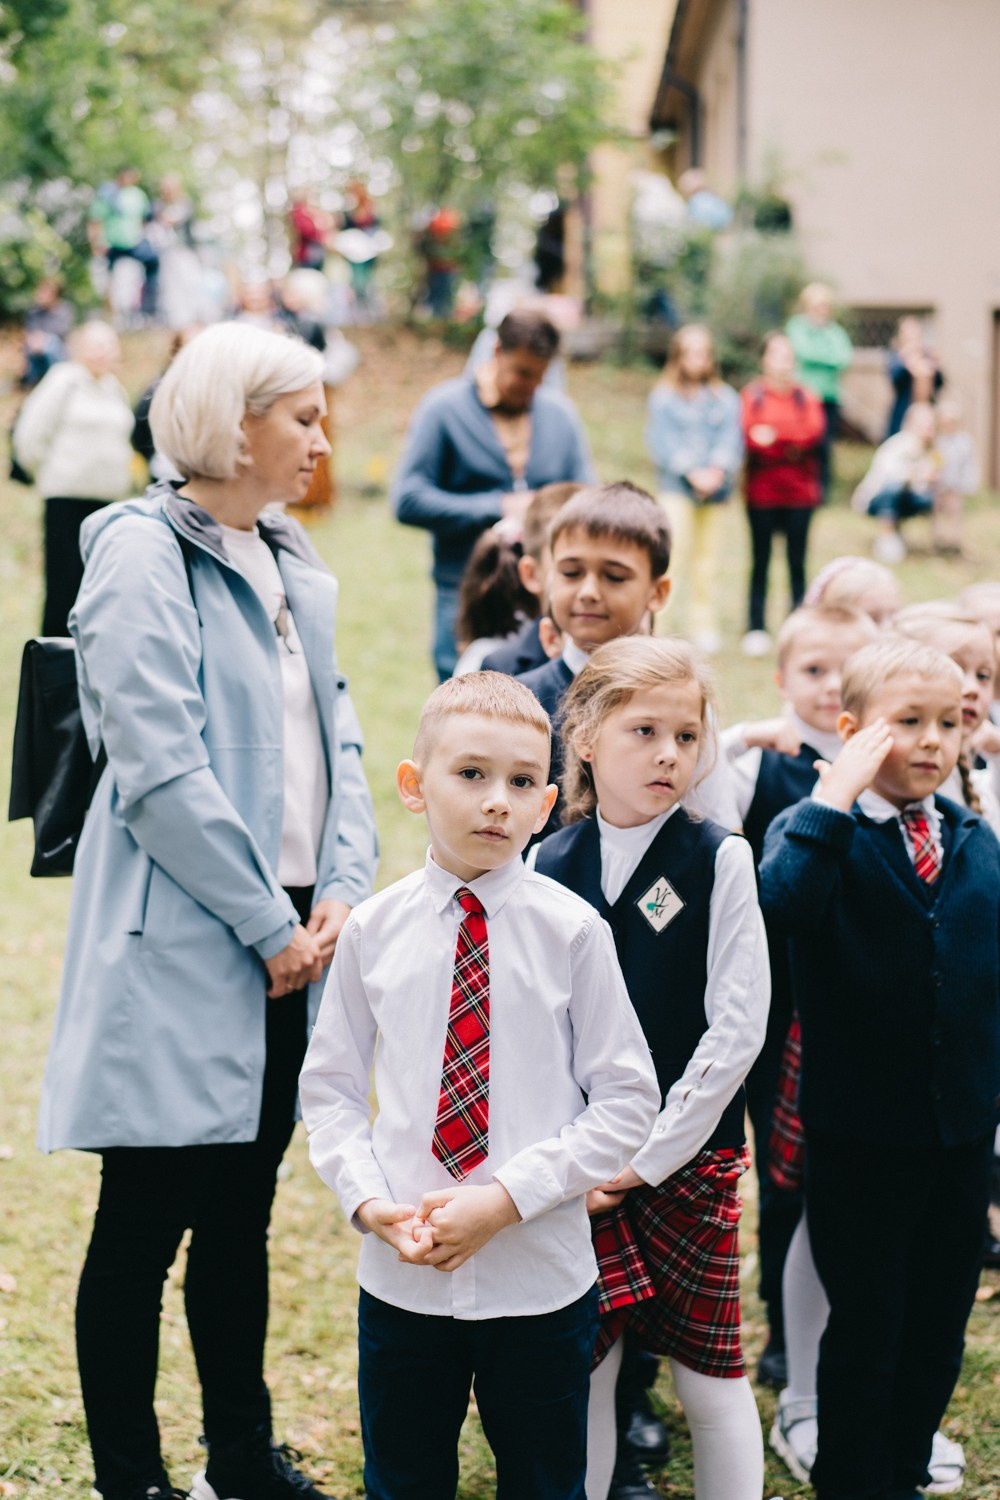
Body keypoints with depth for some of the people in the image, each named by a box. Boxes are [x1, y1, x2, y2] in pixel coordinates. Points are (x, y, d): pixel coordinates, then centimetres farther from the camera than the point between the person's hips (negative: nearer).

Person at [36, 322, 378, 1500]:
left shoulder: (290, 563, 12)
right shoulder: (142, 552, -11)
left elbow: (334, 737, 12)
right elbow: (159, 769, -18)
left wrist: (340, 893, -3)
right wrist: (270, 924, -15)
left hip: (289, 932, 8)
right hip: (180, 946, -7)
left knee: (241, 1213, 17)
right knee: (145, 1226, 4)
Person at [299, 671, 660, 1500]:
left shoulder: (571, 931, -9)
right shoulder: (374, 930, -2)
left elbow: (627, 1101, -7)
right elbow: (331, 1085, 5)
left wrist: (509, 1197, -15)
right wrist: (369, 1199, -10)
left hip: (541, 1277, -1)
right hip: (401, 1276, 2)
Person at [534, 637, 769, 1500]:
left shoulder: (719, 860, -6)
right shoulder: (549, 865, 1)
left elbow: (738, 1025, -9)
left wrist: (650, 1155, -11)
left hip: (691, 1154, -2)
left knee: (710, 1376, 5)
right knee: (583, 1370, 7)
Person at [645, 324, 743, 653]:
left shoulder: (726, 398, 13)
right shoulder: (664, 397, 5)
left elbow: (732, 439, 4)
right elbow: (662, 441, -3)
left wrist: (717, 469, -14)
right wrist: (692, 472, -14)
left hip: (714, 487, 3)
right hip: (675, 487, -3)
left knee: (708, 560, 4)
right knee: (674, 556, -14)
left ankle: (704, 626, 13)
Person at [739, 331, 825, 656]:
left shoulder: (807, 398, 10)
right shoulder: (751, 395, 5)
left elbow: (814, 434, -7)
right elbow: (750, 436, -8)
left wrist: (776, 437, -18)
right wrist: (791, 448, -18)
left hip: (800, 492, 1)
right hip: (762, 492, -1)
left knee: (797, 562, 1)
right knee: (760, 561, 2)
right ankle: (756, 629, 6)